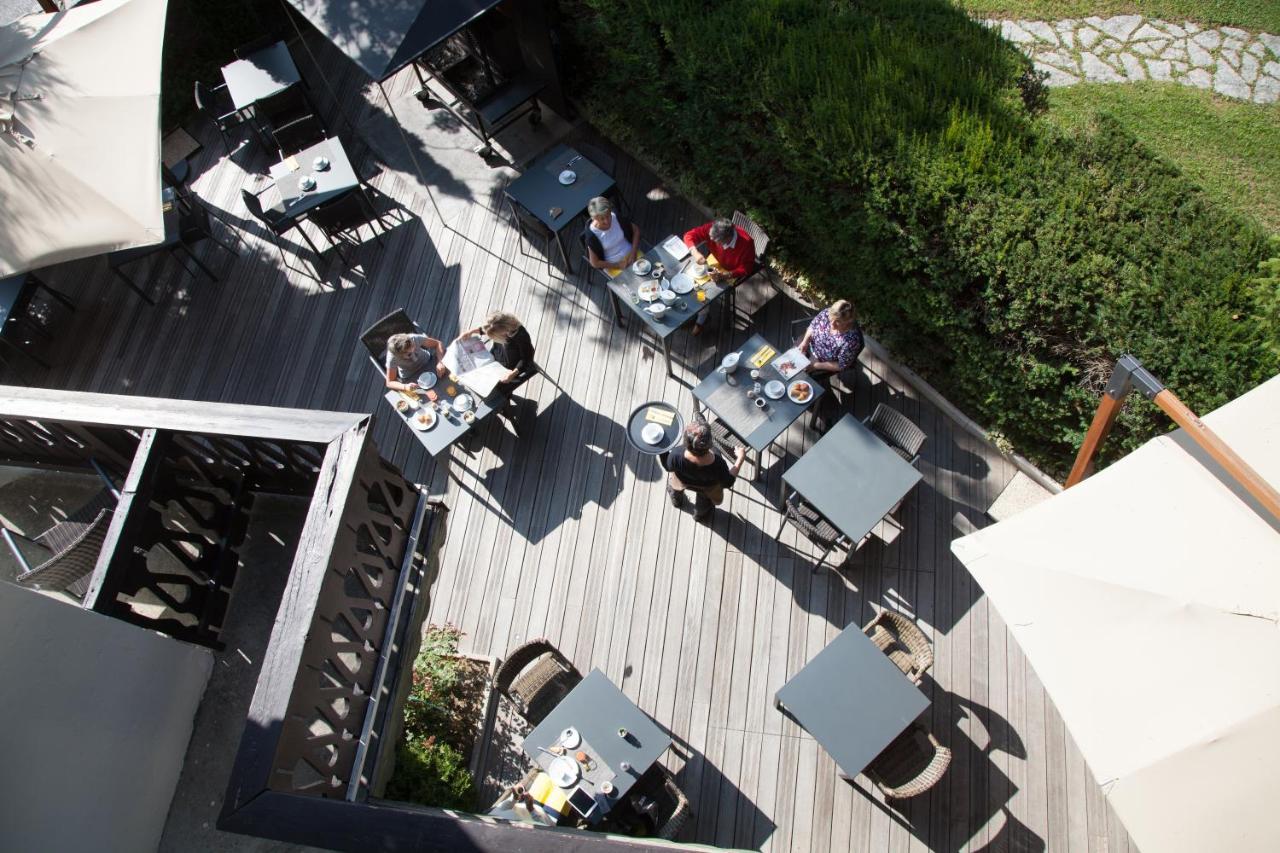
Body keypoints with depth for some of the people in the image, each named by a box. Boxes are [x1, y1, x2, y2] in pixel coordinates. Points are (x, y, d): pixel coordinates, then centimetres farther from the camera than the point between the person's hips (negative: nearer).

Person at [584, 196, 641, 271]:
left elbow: (636, 229, 4)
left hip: (630, 253, 4)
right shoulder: (592, 235, -21)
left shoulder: (616, 218, -12)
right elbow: (595, 263, -13)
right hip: (613, 266, -4)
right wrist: (618, 265, -16)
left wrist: (634, 251, -8)